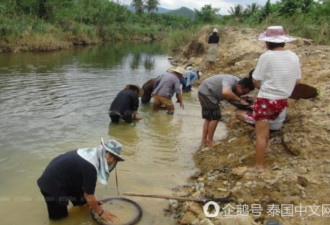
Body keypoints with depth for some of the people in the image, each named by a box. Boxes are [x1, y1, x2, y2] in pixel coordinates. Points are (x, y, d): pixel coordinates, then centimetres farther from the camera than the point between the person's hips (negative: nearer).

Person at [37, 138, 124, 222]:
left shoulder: (91, 153, -5)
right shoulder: (90, 167, -31)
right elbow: (89, 196, -20)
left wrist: (92, 201, 15)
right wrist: (101, 212, -7)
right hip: (51, 185, -9)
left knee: (82, 202, 15)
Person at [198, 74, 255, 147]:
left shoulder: (238, 83, -5)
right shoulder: (230, 81, -32)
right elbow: (226, 92, -53)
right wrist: (240, 100, -42)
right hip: (206, 92, -10)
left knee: (209, 118, 14)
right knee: (215, 117, -9)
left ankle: (204, 141, 20)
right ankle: (210, 141, 1)